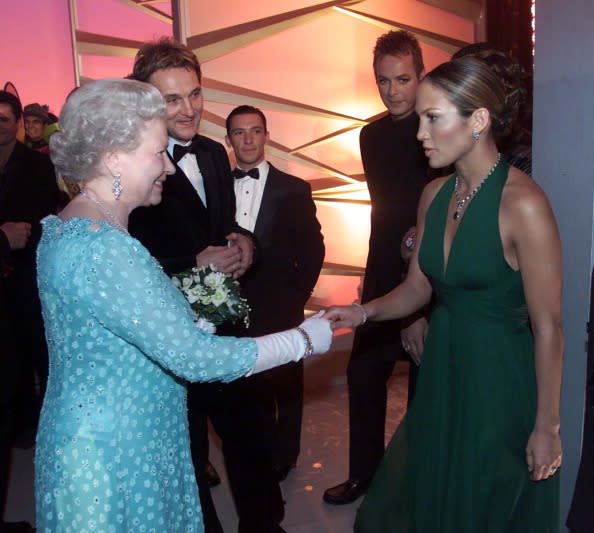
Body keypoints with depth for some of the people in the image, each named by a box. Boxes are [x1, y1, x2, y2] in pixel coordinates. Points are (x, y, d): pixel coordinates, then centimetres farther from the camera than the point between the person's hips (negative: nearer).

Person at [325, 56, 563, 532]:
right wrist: (362, 312, -10)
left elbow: (548, 328, -17)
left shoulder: (522, 203, -20)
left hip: (499, 384, -6)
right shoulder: (435, 195, 1)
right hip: (442, 374, 6)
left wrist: (547, 427, -12)